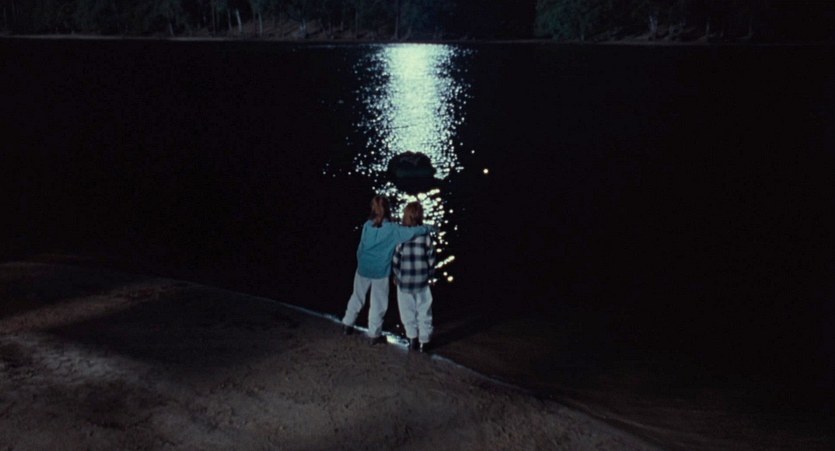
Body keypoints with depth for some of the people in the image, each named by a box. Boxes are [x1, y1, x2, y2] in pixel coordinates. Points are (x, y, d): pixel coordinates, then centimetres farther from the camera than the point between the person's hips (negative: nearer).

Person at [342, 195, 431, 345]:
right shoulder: (392, 229, -15)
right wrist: (427, 228, -9)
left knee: (357, 297, 22)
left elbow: (361, 247, -1)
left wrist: (361, 262, 11)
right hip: (380, 272, -3)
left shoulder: (367, 225, -6)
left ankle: (347, 324, 32)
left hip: (363, 269, 3)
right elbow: (411, 232, -24)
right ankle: (374, 335, 18)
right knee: (378, 304, 9)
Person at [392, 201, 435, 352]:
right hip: (422, 281, 1)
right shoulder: (425, 236, -11)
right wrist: (430, 275, 11)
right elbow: (431, 259, -5)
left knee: (407, 311, 17)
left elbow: (395, 260, -9)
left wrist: (396, 276, 7)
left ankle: (412, 338, 23)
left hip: (404, 281, 0)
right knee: (423, 312, 15)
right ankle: (424, 340, 20)